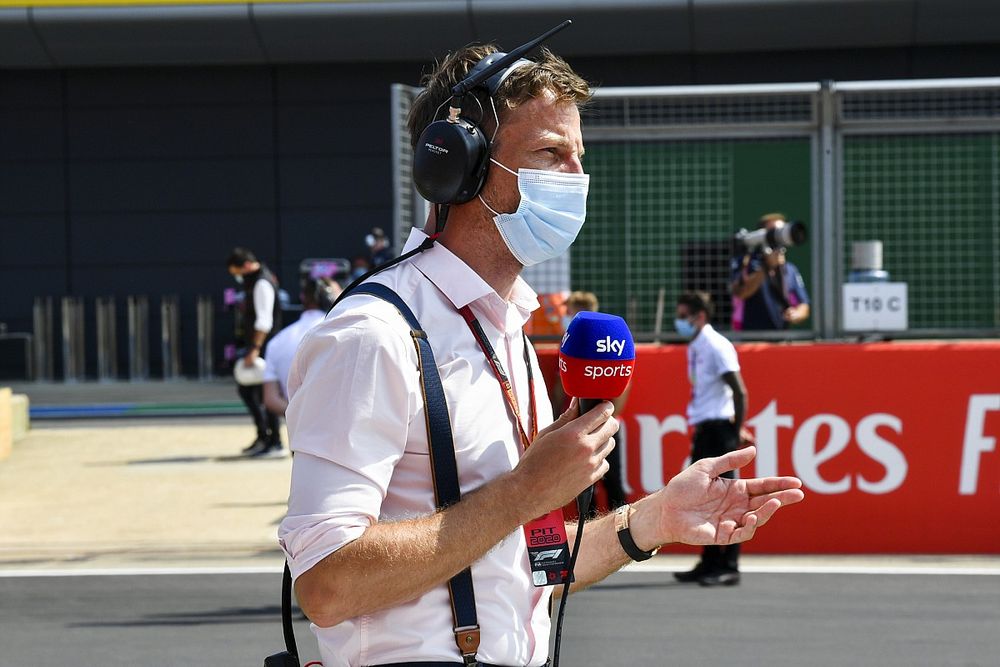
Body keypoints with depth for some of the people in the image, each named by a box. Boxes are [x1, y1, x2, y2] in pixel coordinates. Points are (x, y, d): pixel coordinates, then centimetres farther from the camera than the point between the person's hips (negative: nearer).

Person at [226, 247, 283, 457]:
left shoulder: (262, 284, -18)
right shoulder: (252, 279, 12)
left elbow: (264, 320, -23)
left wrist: (255, 349, -26)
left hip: (264, 345, -10)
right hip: (254, 345, 10)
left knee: (265, 393, -6)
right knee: (245, 389, 14)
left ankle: (274, 442, 0)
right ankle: (263, 436, 21)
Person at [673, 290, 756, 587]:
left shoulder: (717, 346, -12)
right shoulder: (694, 348, 14)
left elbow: (739, 391, -14)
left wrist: (737, 429, -13)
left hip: (719, 428, -9)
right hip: (702, 429, 9)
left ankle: (729, 567, -5)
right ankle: (710, 563, 17)